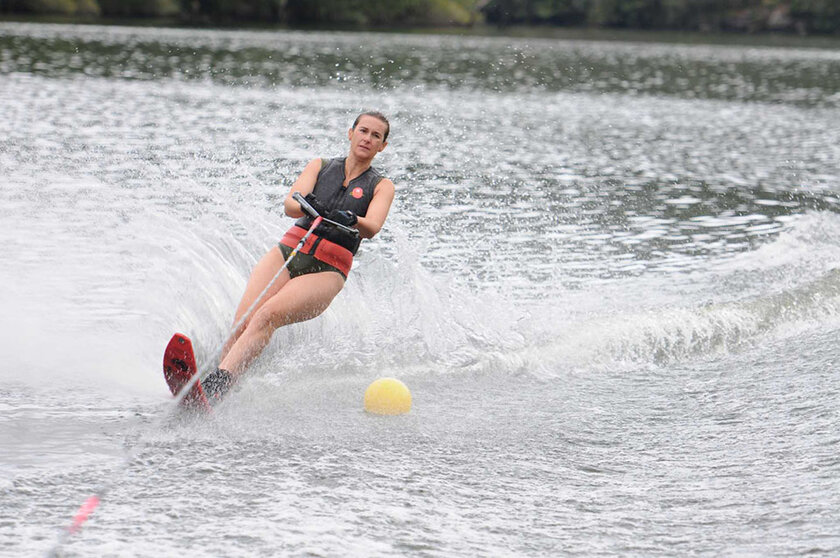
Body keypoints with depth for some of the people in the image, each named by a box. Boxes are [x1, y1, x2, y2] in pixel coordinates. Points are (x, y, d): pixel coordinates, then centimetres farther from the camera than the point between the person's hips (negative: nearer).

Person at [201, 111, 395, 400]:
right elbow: (290, 203, -1)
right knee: (242, 324, -21)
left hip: (326, 271, -3)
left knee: (268, 315, -29)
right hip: (288, 251, 3)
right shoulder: (320, 166, 17)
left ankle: (216, 386, -44)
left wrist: (351, 219, -33)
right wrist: (309, 206, -25)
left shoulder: (382, 186, 10)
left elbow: (372, 228, -10)